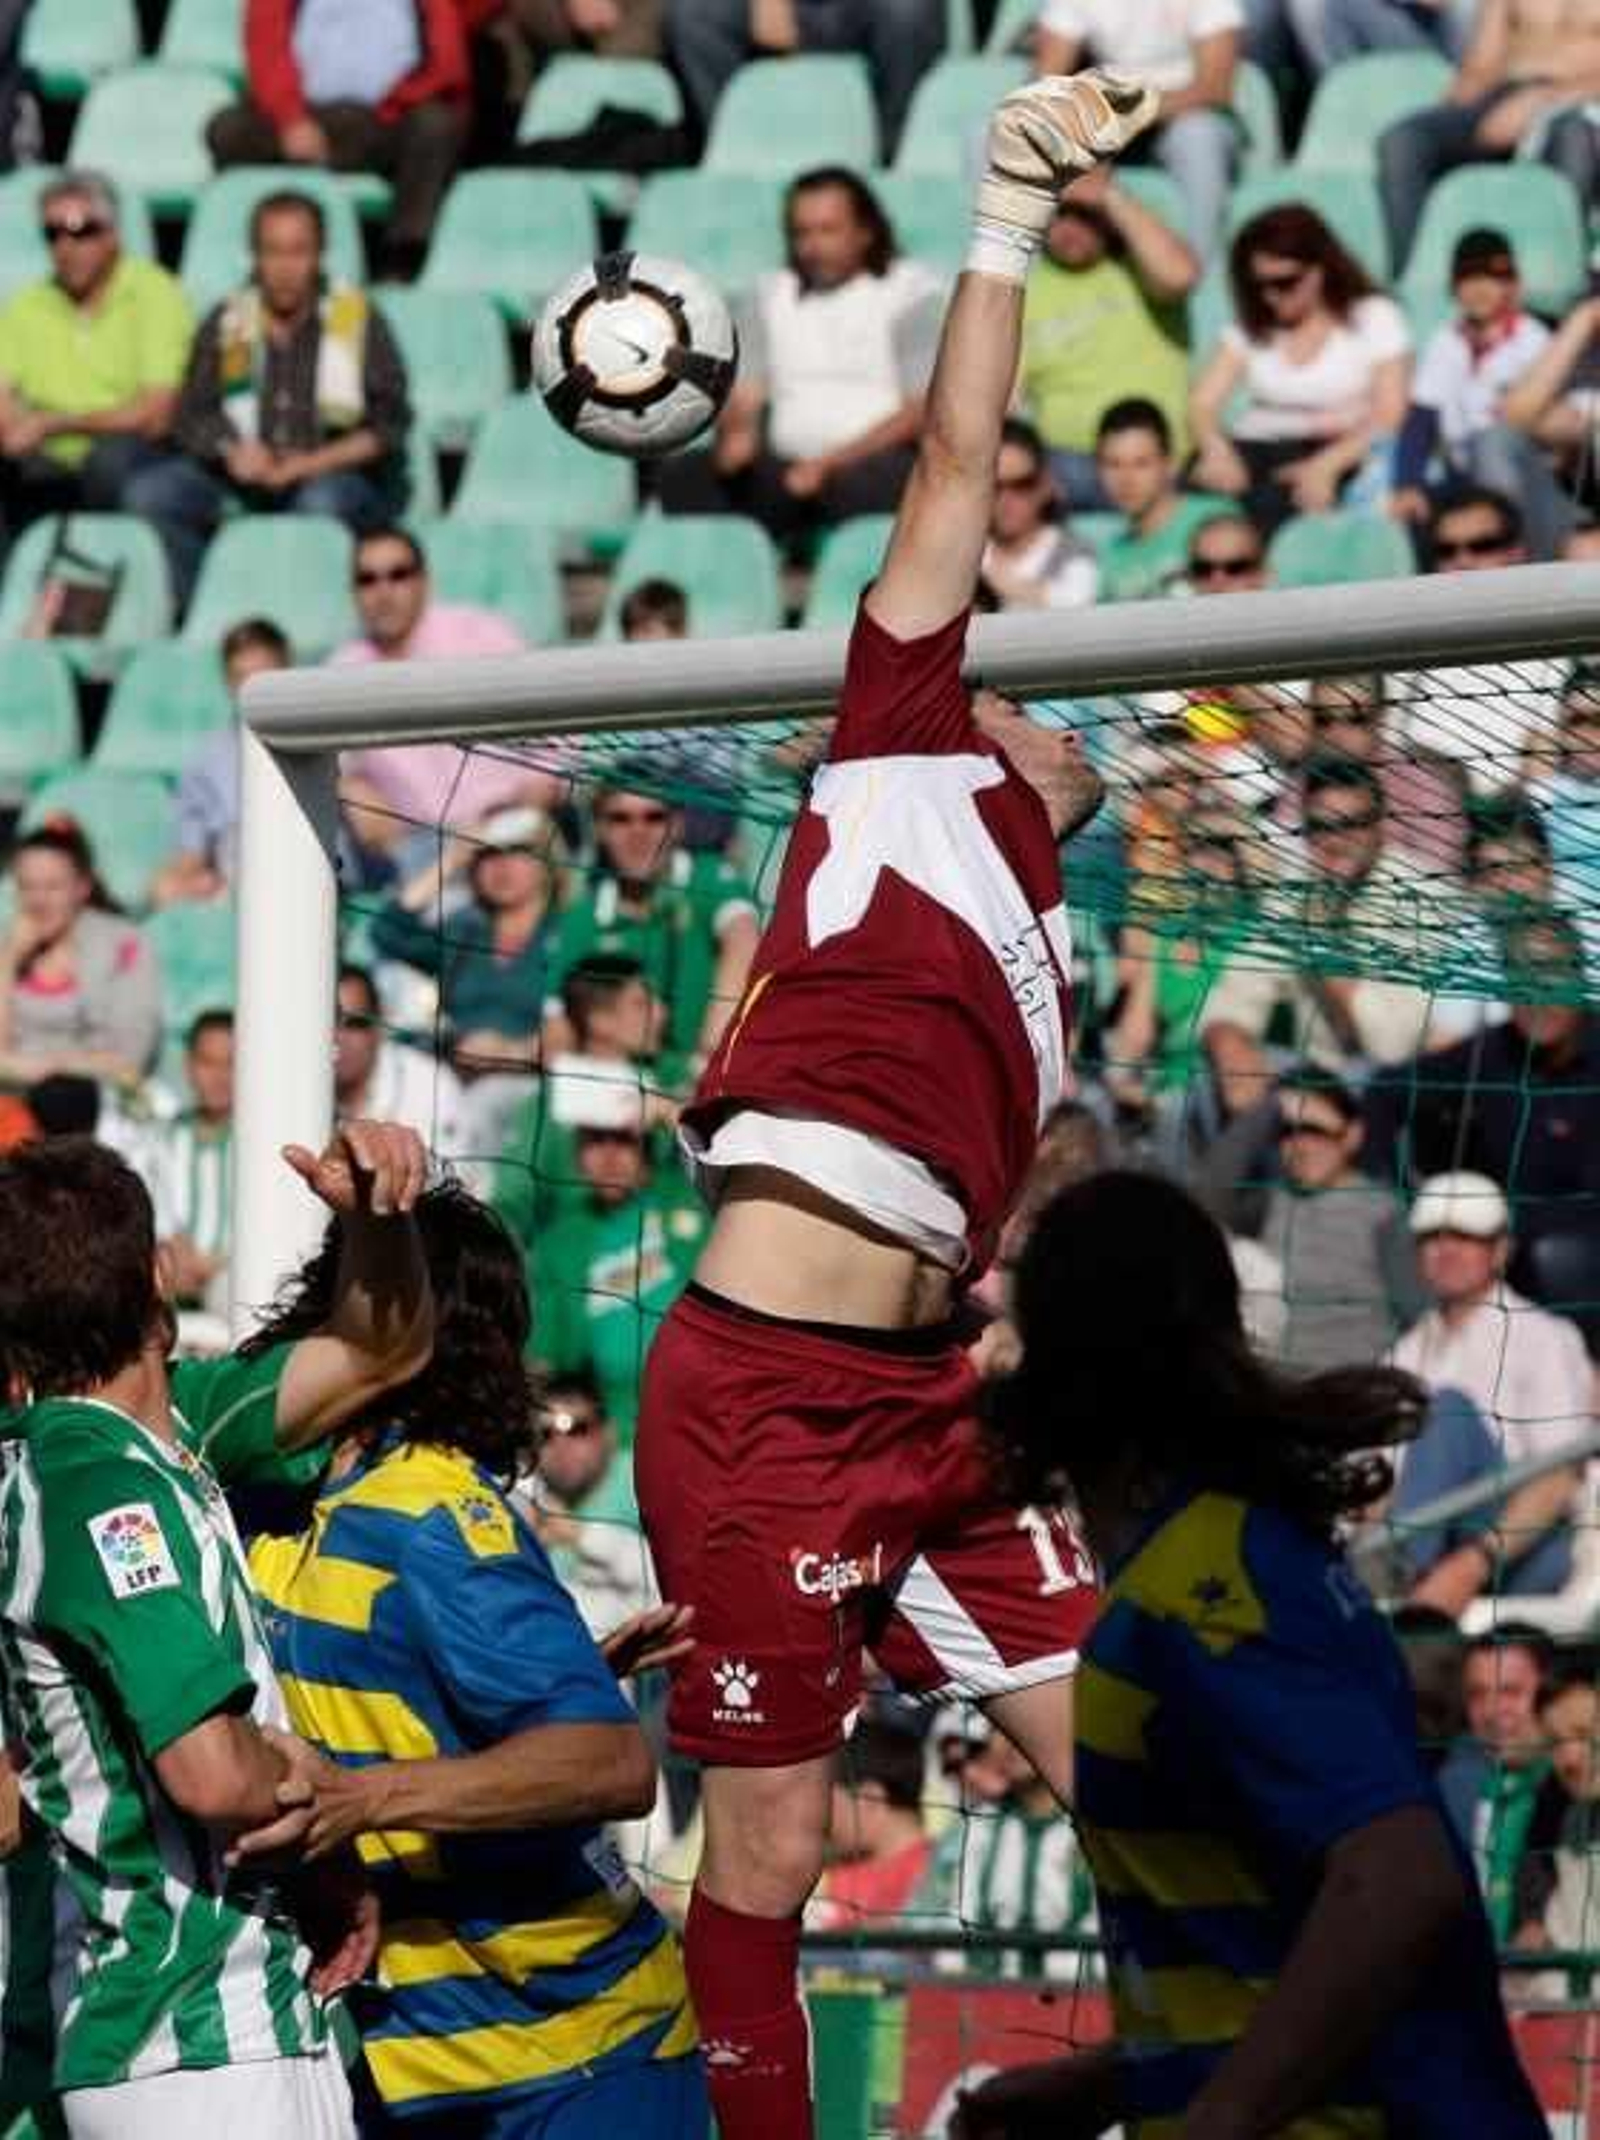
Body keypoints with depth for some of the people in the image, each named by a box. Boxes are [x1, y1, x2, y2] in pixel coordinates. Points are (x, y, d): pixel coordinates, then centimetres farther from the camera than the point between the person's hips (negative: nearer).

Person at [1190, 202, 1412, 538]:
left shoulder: (1374, 318, 5)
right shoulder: (1249, 327, 18)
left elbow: (1389, 417, -6)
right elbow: (1203, 403, 8)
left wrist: (1326, 465, -24)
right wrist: (1215, 448, -17)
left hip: (1340, 453, -4)